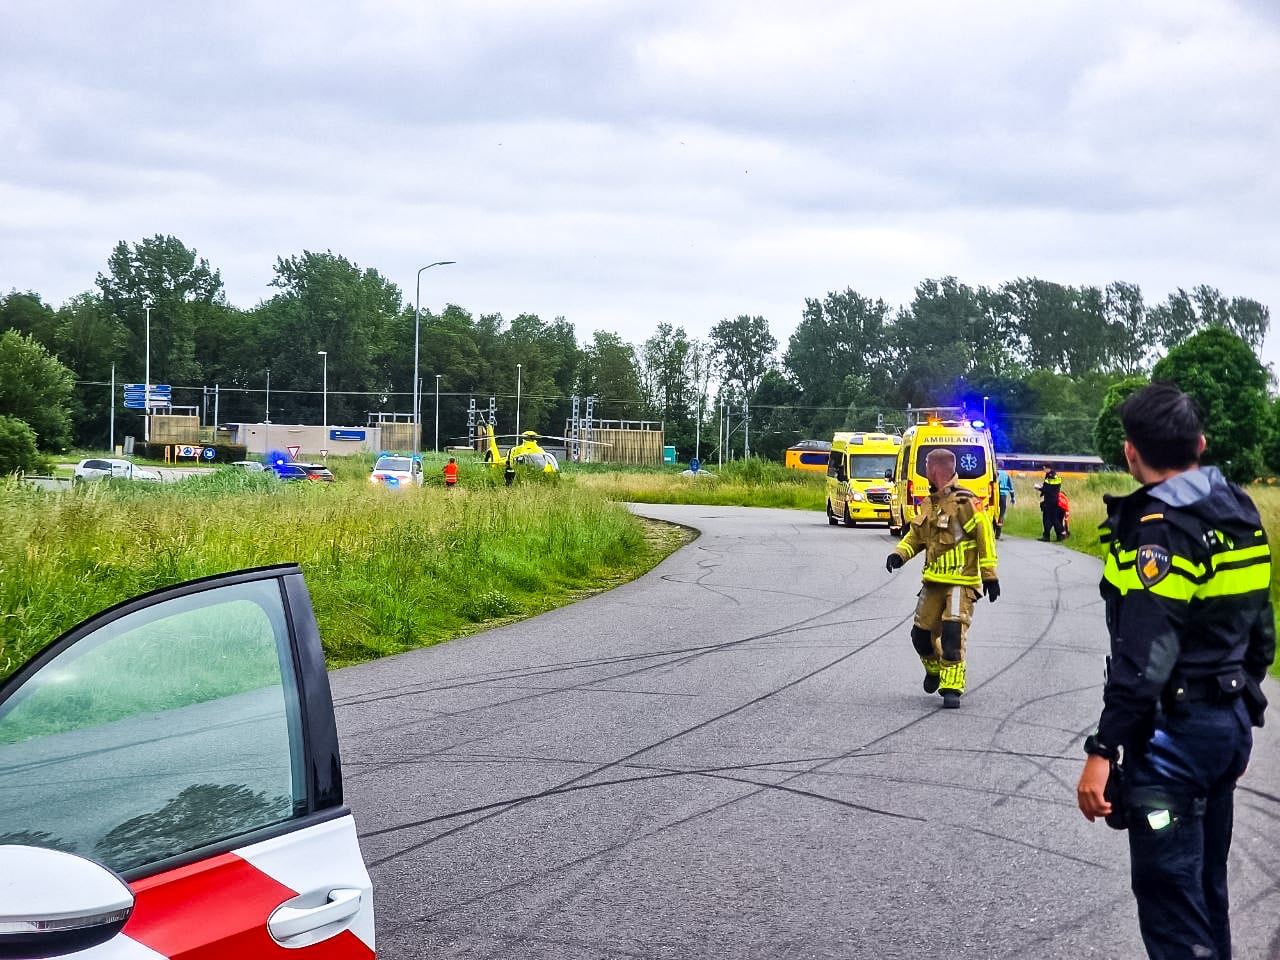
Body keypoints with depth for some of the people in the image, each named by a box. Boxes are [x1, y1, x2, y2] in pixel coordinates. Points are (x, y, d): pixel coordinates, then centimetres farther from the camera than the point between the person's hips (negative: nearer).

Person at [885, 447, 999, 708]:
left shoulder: (963, 501, -12)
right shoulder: (931, 503, 13)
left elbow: (985, 534, -12)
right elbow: (916, 534, 22)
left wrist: (989, 575, -13)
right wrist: (900, 554, 2)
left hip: (961, 582, -8)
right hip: (934, 580, 8)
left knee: (953, 632, -19)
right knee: (922, 633, 10)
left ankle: (952, 687, -14)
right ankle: (935, 669, 37)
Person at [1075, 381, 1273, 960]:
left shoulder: (1161, 528, -18)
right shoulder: (1238, 512, 9)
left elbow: (1144, 657, -25)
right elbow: (1260, 632, 16)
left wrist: (1104, 750, -24)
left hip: (1175, 732, -9)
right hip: (1231, 722, 9)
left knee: (1168, 894, -6)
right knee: (1206, 885, 20)